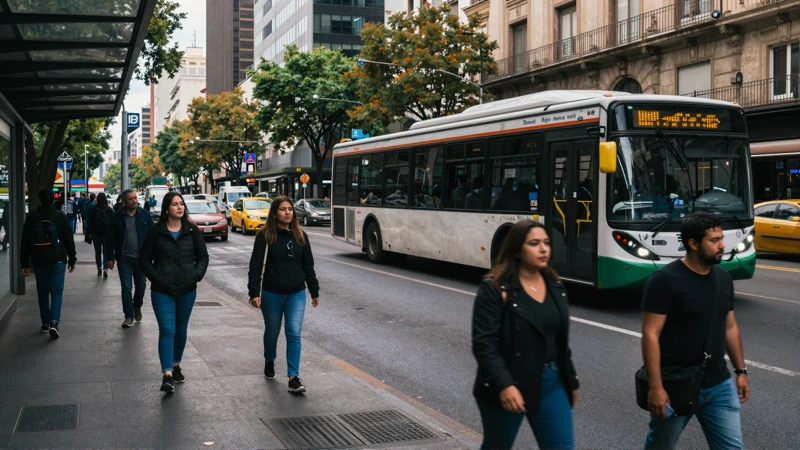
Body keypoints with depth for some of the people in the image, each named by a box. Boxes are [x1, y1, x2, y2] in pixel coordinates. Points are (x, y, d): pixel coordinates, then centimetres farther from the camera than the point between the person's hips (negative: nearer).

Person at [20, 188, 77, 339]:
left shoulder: (32, 218, 0)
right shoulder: (61, 217, -2)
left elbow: (25, 243, 2)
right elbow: (69, 240, 1)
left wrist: (24, 264, 8)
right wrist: (72, 260, 10)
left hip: (39, 261, 1)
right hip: (58, 260, -1)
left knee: (43, 292, 13)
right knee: (57, 291, 0)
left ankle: (45, 323, 19)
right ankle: (54, 322, -17)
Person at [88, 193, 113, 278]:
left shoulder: (93, 209, -5)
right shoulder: (110, 210, -4)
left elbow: (89, 223, -3)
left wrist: (88, 233, 3)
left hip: (96, 234, 0)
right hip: (107, 234, 0)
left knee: (98, 252, 13)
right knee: (106, 252, 4)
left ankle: (99, 268, 15)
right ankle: (105, 268, -12)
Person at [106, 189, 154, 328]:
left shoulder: (144, 215, -1)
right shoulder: (118, 217, -2)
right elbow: (111, 238, 2)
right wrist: (110, 257, 0)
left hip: (141, 257, 1)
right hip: (124, 258, -1)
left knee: (141, 285, 10)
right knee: (126, 288, 0)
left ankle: (137, 307, 37)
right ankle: (129, 316, 7)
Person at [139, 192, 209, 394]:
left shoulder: (192, 231, 2)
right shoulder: (156, 232, -3)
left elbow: (203, 256, 8)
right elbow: (144, 259, 1)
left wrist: (197, 274, -8)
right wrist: (156, 278, -11)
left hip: (187, 290, 3)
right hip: (162, 291, -3)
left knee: (181, 330, 15)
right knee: (167, 330, -11)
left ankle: (176, 366, 33)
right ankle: (167, 375, -14)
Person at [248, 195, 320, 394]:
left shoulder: (300, 235, 3)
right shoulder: (265, 235, -8)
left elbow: (308, 265, 9)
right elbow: (256, 265, -11)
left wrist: (314, 291, 11)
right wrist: (254, 292, -19)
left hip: (297, 294, 2)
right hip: (272, 294, -2)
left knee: (294, 333, -7)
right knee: (272, 332, 15)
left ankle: (293, 377, -7)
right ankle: (269, 361, 43)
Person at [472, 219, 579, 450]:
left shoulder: (555, 286, 7)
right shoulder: (494, 288, -13)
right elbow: (484, 344, -19)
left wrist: (571, 381, 18)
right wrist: (504, 385, -28)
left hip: (551, 383, 5)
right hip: (508, 386, -5)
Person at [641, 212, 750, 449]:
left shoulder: (723, 278, 6)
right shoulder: (665, 280, -16)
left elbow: (730, 327, 16)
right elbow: (650, 334, -18)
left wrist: (741, 371, 15)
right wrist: (655, 386, -22)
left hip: (719, 386, 6)